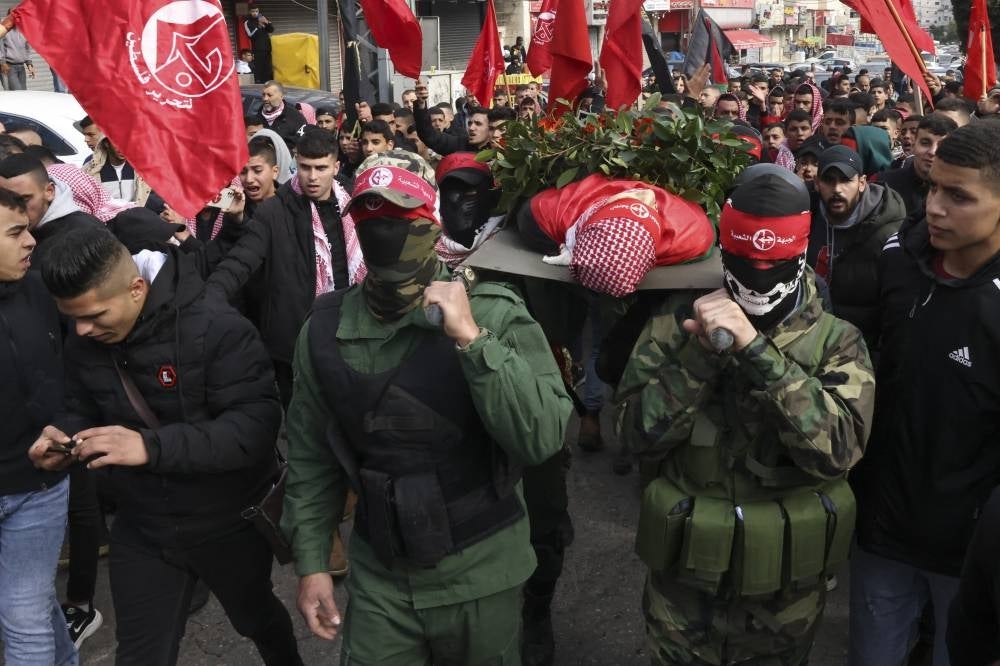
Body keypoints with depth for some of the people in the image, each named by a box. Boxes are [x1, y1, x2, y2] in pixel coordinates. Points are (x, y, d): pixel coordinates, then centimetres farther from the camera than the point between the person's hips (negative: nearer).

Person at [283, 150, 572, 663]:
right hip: (378, 575, 2)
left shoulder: (495, 314, -15)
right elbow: (311, 458, 4)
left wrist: (471, 339, -29)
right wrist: (310, 562, 3)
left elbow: (543, 439, -25)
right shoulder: (325, 329, -5)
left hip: (480, 574, -1)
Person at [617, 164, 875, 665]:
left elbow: (836, 449, -24)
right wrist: (700, 352, -25)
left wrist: (754, 349, -31)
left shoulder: (836, 341, -8)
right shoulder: (679, 320, -5)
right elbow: (642, 436, -12)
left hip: (784, 589, 0)